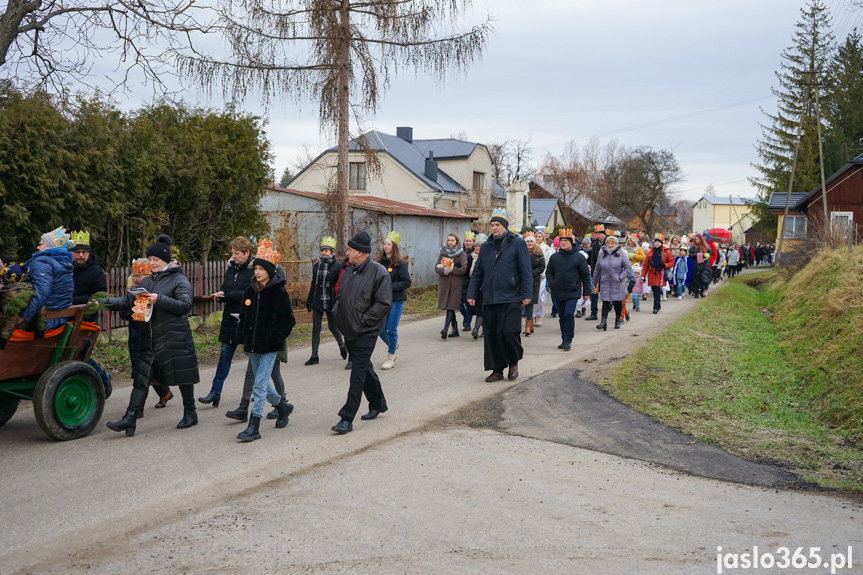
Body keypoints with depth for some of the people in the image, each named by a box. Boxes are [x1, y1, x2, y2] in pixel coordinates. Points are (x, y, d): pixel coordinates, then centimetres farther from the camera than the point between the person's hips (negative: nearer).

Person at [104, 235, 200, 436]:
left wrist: (159, 299, -24)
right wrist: (105, 302, 1)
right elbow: (128, 302, 15)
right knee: (141, 377, 0)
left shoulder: (179, 280, -5)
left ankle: (190, 414, 21)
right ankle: (129, 420, -2)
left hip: (175, 337, -6)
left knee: (182, 375, 4)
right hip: (150, 337, 6)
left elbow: (185, 305, -18)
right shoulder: (148, 280, 15)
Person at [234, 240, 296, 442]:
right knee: (262, 383, 16)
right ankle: (283, 406, 40)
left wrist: (274, 337, -16)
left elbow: (288, 321, -8)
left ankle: (254, 427, -6)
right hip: (253, 345, 6)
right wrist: (242, 337, 5)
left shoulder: (279, 293, -10)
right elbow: (243, 317, 17)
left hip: (270, 347, -6)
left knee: (260, 384, -9)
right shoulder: (250, 291, 7)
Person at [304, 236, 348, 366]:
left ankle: (342, 345, 37)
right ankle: (314, 356, 3)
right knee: (316, 327, 0)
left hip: (331, 302, -4)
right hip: (317, 302, 4)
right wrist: (309, 300, 17)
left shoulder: (338, 266, -7)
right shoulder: (317, 265, 9)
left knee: (333, 327, 7)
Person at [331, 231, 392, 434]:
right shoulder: (349, 270, 9)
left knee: (358, 375, -8)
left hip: (366, 332, -8)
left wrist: (362, 320, -17)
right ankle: (378, 404, 36)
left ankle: (347, 419, -8)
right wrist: (338, 313, 7)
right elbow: (340, 294, 22)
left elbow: (384, 304, -17)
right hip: (349, 331, 8)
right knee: (364, 369, 19)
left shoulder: (379, 273, -14)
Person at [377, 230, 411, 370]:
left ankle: (391, 357, 14)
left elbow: (407, 282, -11)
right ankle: (393, 346, 35)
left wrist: (390, 286, -18)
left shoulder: (400, 264, -8)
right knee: (381, 330, 5)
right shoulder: (380, 262, 7)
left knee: (392, 329, -1)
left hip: (396, 300, -5)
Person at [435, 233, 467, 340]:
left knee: (451, 306, -13)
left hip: (456, 284, -4)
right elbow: (437, 268, 5)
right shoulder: (442, 253, 12)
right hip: (444, 283, 4)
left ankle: (445, 328, -23)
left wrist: (450, 269, -11)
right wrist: (445, 270, -15)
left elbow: (463, 269, -8)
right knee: (448, 306, 7)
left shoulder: (461, 254, 1)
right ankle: (455, 330, 17)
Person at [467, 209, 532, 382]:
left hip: (511, 299, -5)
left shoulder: (517, 243, 0)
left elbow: (526, 270, -4)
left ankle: (513, 363, 15)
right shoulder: (487, 247, 14)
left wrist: (527, 294, -10)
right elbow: (477, 273, 17)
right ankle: (497, 369, 16)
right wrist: (471, 294, 10)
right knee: (492, 335, 5)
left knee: (509, 332, -11)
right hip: (489, 300, 5)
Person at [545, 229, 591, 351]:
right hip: (558, 293, 4)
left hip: (573, 292, -4)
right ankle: (565, 340, 20)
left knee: (569, 314, -17)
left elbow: (586, 275, 2)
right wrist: (553, 284, -2)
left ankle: (568, 340, -11)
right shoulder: (554, 257, 9)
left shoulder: (579, 257, 0)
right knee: (562, 316, 10)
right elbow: (549, 272, 16)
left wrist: (586, 292, 1)